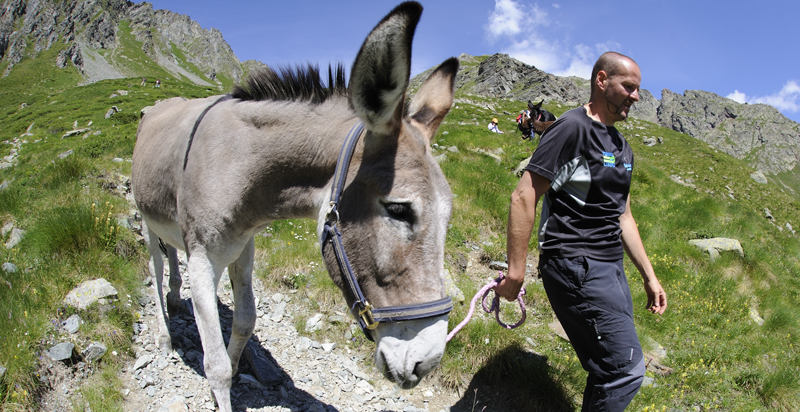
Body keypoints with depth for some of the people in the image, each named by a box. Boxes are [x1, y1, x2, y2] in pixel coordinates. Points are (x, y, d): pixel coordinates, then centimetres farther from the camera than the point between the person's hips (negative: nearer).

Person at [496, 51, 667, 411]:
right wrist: (516, 272, -19)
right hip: (576, 265, -9)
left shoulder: (622, 147, 19)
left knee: (610, 372, 12)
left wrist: (649, 276, 20)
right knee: (626, 368, -11)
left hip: (611, 267, 9)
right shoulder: (573, 127, -10)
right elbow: (523, 197, -16)